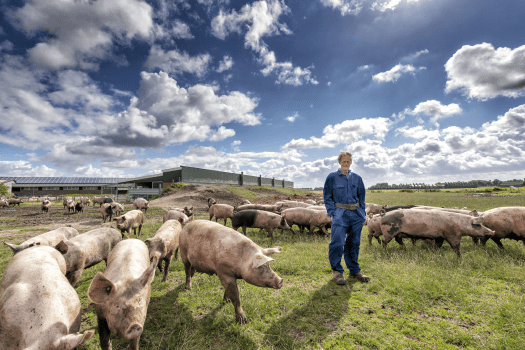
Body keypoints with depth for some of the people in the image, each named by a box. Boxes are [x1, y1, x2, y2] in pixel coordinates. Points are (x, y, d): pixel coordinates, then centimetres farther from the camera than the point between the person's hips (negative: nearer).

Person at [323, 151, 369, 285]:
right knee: (337, 243, -10)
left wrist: (363, 213, 9)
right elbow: (327, 196, 0)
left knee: (354, 243, 12)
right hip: (340, 214, -4)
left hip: (356, 214, 4)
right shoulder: (332, 177, 2)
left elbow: (362, 196, 18)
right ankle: (337, 271, 6)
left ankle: (354, 271, 26)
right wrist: (332, 212, -9)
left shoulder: (357, 178, 13)